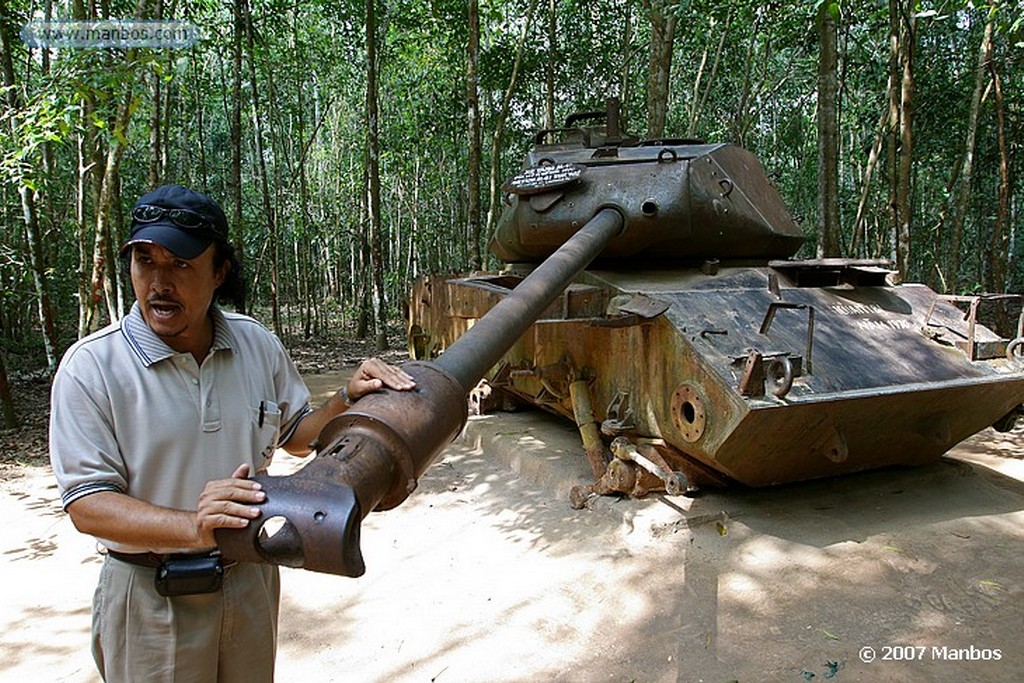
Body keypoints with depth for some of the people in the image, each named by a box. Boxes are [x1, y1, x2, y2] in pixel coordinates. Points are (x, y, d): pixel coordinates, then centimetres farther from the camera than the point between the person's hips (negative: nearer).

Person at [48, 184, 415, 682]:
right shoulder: (91, 366, -15)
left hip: (250, 582, 4)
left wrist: (348, 399, -10)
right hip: (150, 599, -3)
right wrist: (192, 526, -36)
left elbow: (295, 435, 9)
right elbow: (87, 503, -19)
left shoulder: (258, 345, -4)